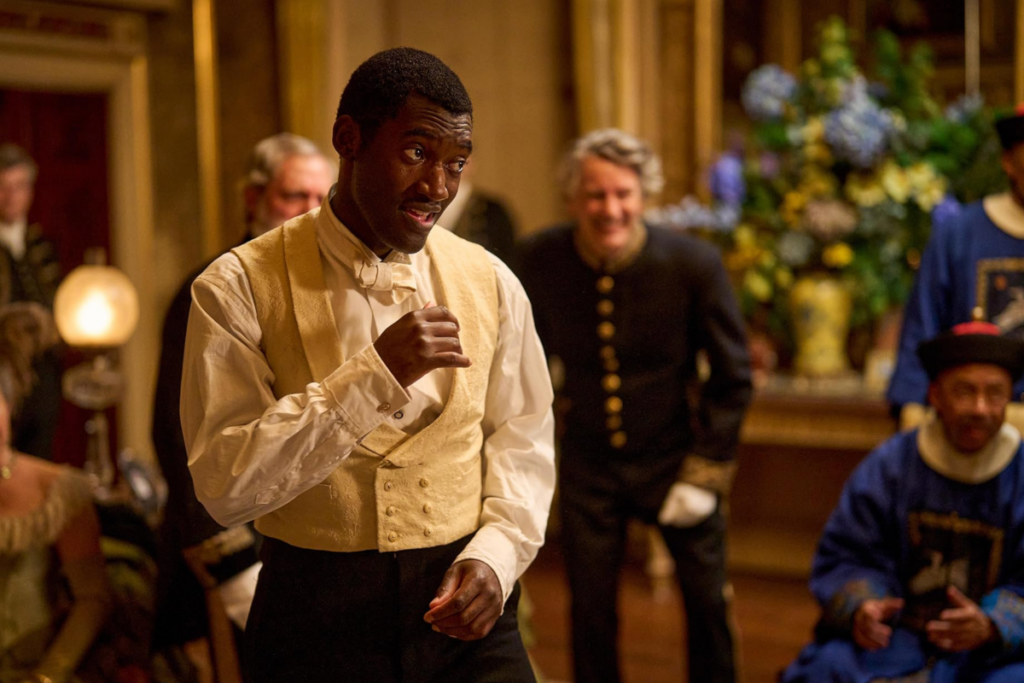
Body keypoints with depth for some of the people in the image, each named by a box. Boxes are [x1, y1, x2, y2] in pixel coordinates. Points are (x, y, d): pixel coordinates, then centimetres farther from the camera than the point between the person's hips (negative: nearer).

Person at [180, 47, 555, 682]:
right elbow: (224, 483, -15)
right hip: (316, 617, -2)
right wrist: (376, 374, -23)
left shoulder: (490, 284, 3)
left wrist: (495, 554, -10)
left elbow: (524, 441, 8)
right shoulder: (239, 289, -8)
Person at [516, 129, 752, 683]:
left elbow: (731, 377, -6)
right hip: (589, 464, 1)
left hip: (674, 458, -1)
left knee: (708, 604, 9)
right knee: (590, 612, 9)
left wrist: (705, 474, -8)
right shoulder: (540, 260, -11)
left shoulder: (694, 263, -16)